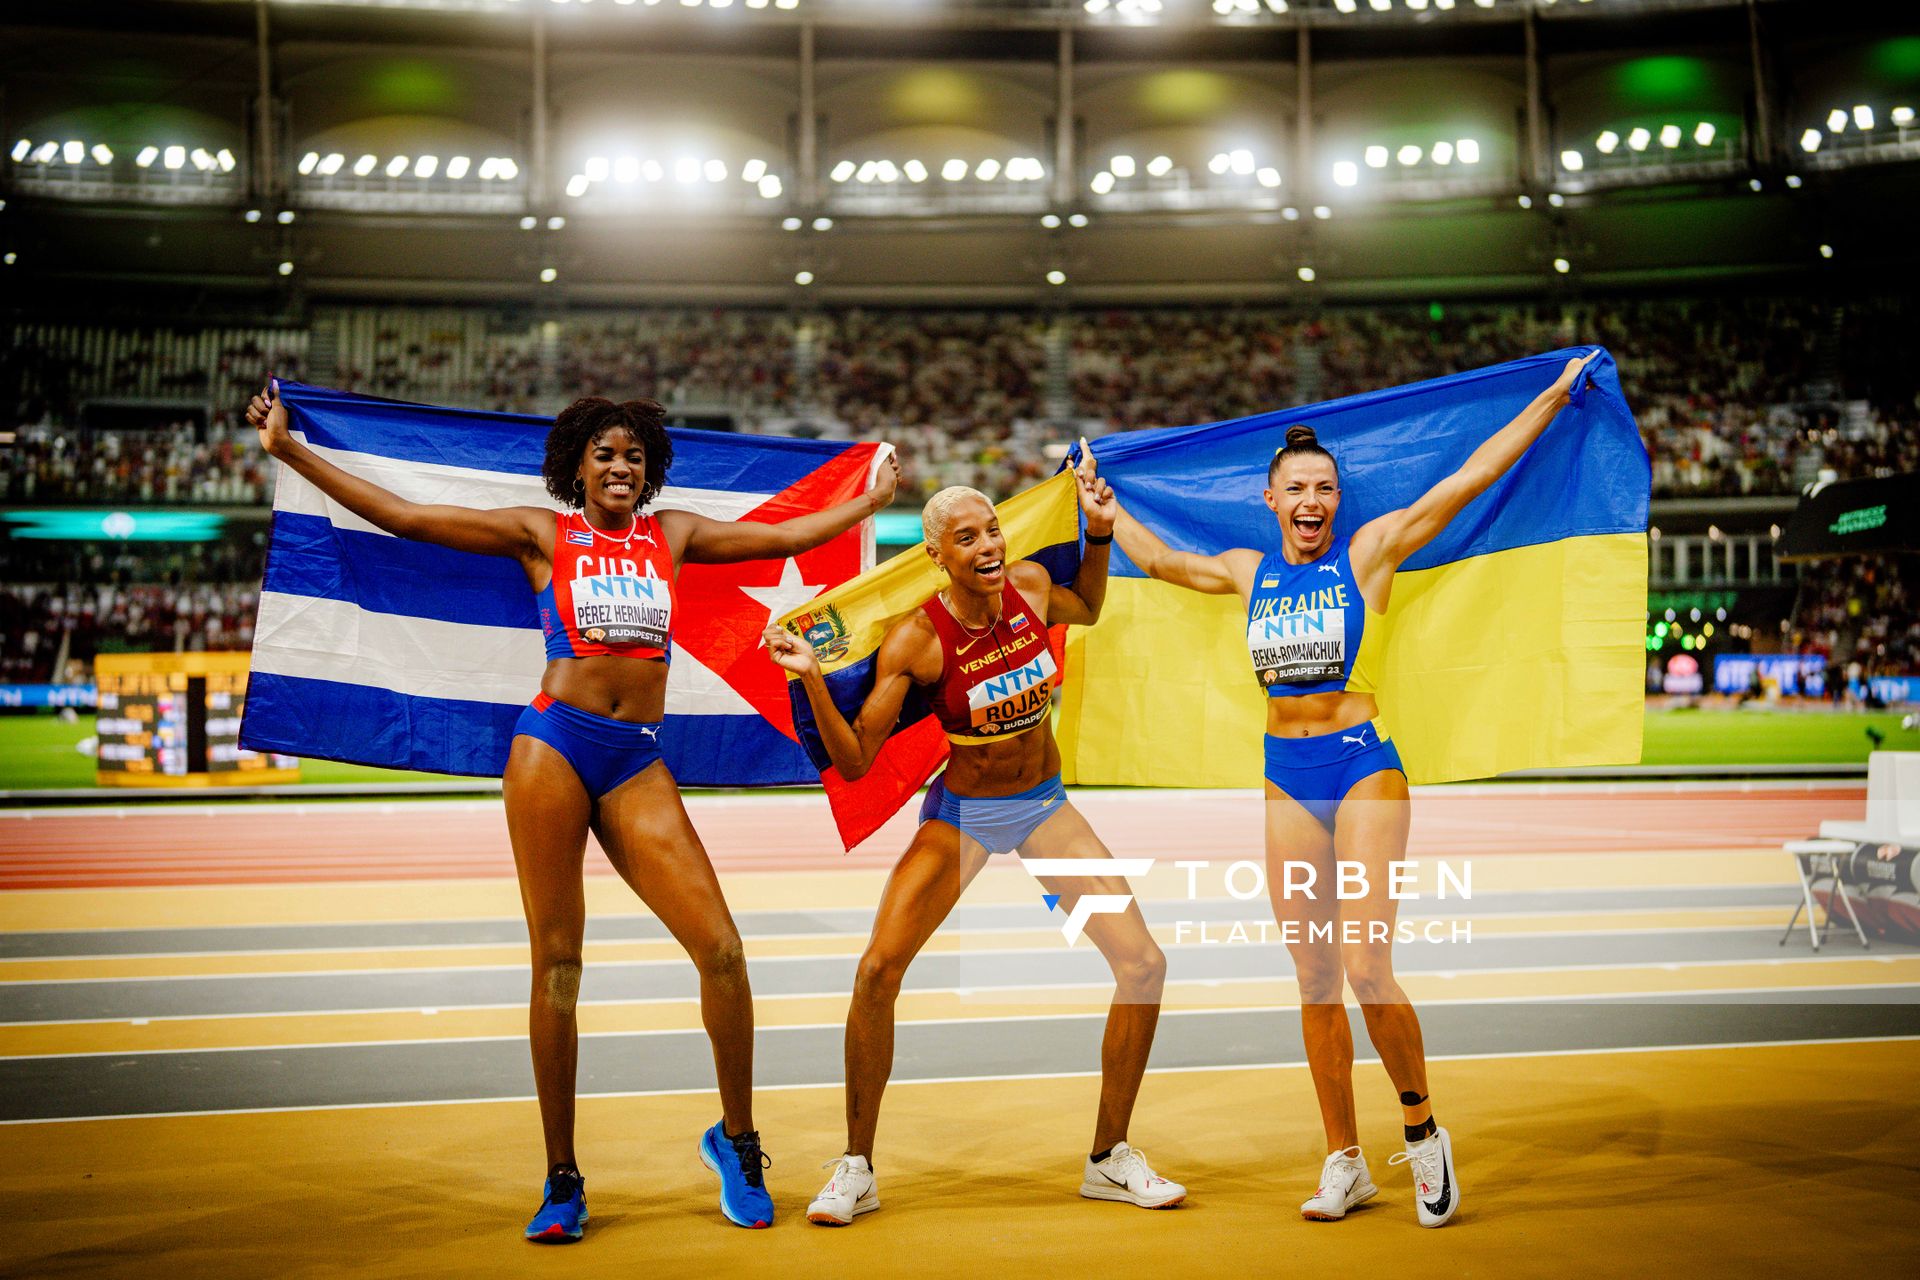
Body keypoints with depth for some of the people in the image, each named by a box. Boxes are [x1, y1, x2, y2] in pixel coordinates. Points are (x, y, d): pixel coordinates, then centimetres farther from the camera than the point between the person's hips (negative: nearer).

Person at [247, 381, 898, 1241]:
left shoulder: (672, 534, 16)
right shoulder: (542, 534, 8)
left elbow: (788, 537, 23)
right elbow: (400, 516, 6)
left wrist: (874, 497, 27)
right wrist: (288, 449, 4)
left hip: (639, 763, 2)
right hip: (553, 747, -2)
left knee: (721, 950, -9)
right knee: (555, 965, 0)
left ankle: (736, 1139, 12)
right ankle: (561, 1179, 11)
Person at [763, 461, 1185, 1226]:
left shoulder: (1030, 585, -10)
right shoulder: (916, 639, -21)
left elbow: (1087, 609, 16)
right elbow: (854, 762, -18)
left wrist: (1099, 532, 2)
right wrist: (812, 678, -31)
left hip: (1046, 805, 3)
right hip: (961, 812, -3)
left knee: (1144, 965, -7)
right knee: (877, 971, -18)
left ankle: (1109, 1159, 10)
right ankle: (856, 1170, 1)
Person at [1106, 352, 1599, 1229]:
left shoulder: (1370, 552, 0)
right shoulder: (1248, 573, 11)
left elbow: (1471, 478, -1)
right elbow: (1157, 560, 27)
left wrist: (1555, 396, -1)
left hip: (1363, 767, -4)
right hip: (1286, 778, 4)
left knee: (1366, 970, -14)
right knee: (1315, 983, 6)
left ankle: (1423, 1132, 9)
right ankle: (1344, 1163, 17)